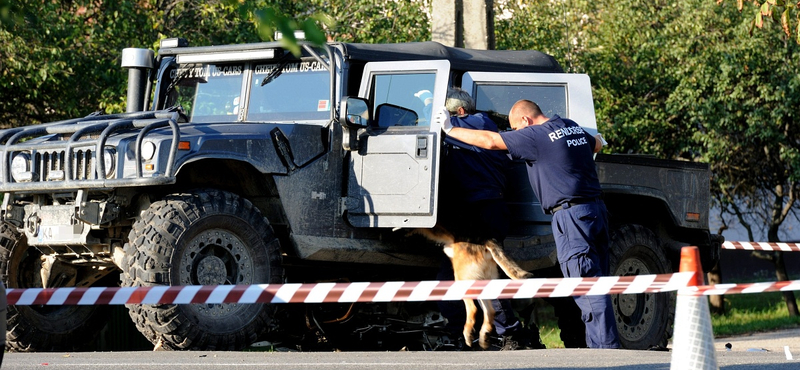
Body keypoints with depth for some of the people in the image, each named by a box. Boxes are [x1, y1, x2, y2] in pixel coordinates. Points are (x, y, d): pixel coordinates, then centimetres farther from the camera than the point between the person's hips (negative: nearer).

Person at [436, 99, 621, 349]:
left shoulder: (535, 136, -8)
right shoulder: (573, 127, 17)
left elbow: (490, 141, -8)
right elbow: (597, 145, 37)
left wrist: (450, 130, 3)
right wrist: (597, 138, 62)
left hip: (571, 214, -9)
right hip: (596, 208, 9)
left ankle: (604, 346, -12)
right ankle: (607, 344, 10)